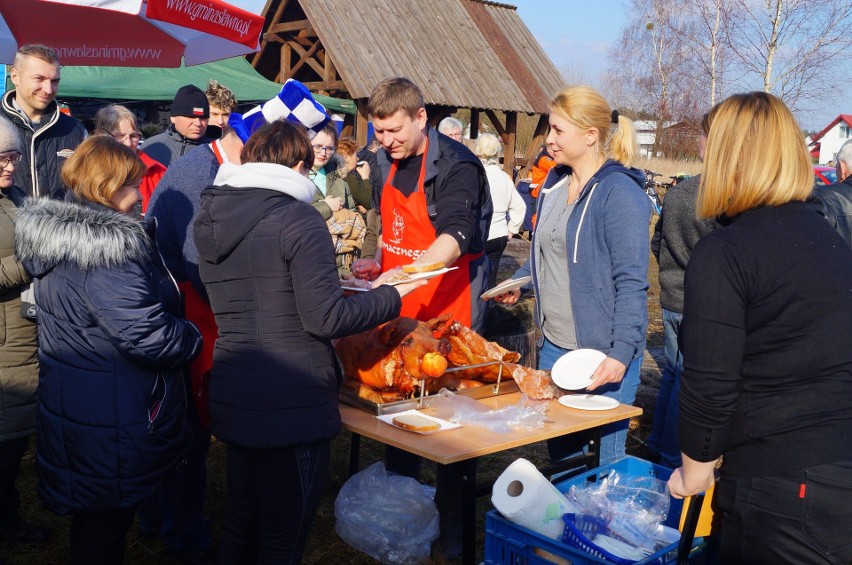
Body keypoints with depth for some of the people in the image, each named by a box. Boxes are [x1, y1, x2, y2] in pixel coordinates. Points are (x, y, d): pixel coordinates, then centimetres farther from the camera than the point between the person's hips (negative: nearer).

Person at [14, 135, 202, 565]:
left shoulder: (58, 233, 5)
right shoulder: (105, 246, -25)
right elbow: (148, 335, -29)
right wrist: (195, 338, -11)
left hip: (70, 406, 9)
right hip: (112, 418, -9)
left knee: (93, 514, 25)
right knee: (106, 528, 8)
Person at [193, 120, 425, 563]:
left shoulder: (210, 218, 7)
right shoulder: (298, 219, -15)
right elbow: (325, 319, -19)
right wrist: (391, 297, -5)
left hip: (231, 398, 7)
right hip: (290, 405, -7)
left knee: (241, 523, 23)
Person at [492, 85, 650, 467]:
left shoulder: (619, 192, -14)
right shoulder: (555, 182, 9)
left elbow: (631, 282, -17)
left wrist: (621, 353, -22)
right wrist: (518, 282, 6)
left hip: (601, 355, -7)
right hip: (553, 345, 8)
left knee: (604, 461, 5)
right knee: (558, 453, 18)